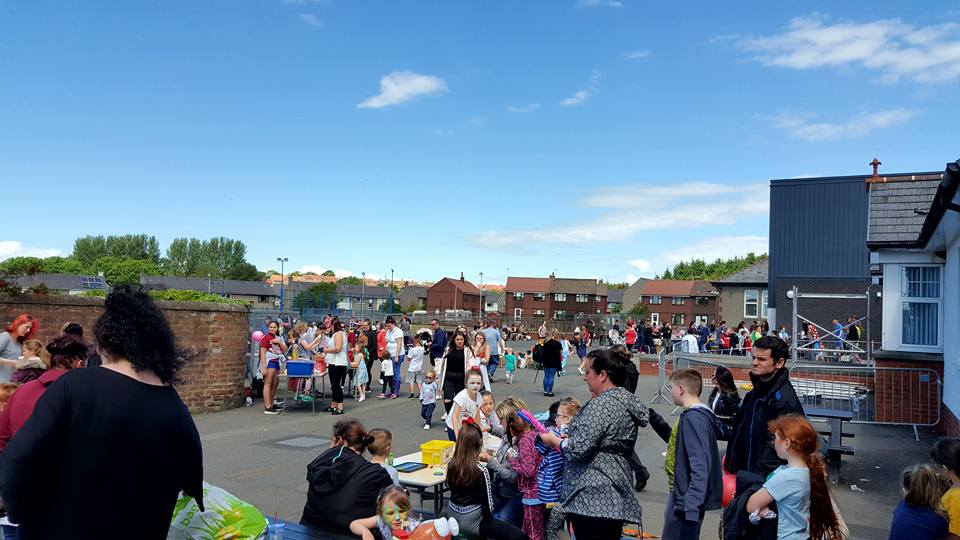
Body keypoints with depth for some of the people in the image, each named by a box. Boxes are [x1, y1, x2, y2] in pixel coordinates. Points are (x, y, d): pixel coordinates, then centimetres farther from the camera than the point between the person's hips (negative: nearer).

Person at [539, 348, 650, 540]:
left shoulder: (601, 405, -16)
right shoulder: (627, 400, 13)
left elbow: (579, 450, -21)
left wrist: (555, 441, -3)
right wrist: (565, 439, 16)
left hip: (593, 497, -10)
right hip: (616, 495, 10)